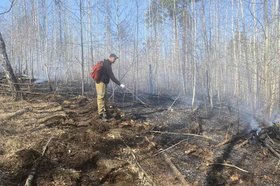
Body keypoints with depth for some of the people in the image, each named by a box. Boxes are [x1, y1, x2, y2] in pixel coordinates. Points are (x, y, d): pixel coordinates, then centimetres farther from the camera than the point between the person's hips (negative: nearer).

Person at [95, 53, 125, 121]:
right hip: (101, 83, -11)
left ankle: (104, 113, 21)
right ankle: (101, 114, -5)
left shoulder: (105, 63, 14)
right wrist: (120, 84, -22)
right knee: (101, 98, -8)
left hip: (103, 83, 11)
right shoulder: (107, 65, -18)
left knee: (104, 98, 14)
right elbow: (112, 77, -23)